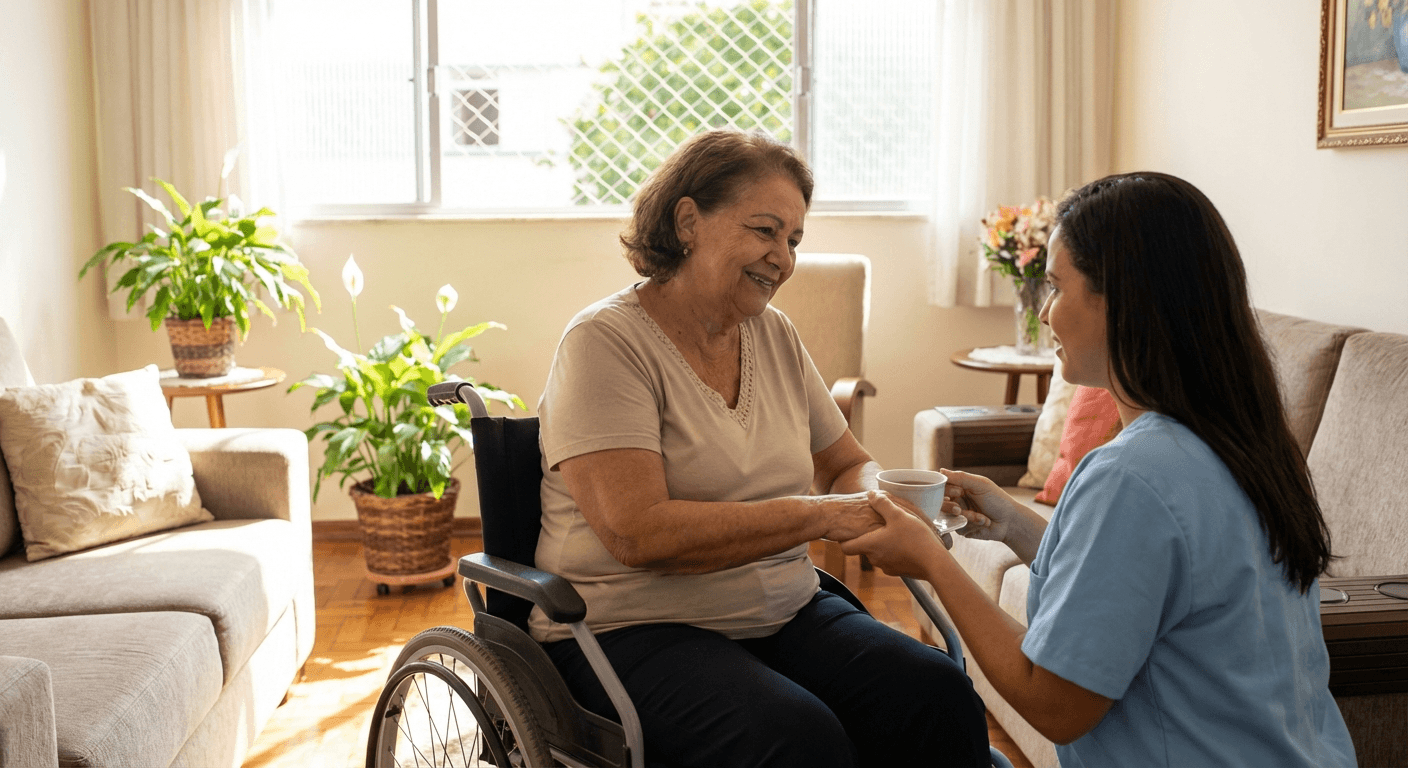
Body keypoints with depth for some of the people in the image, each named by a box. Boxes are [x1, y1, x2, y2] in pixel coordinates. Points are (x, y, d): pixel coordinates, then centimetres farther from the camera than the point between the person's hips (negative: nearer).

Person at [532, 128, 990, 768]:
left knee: (943, 701, -18)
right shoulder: (607, 341, -11)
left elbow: (849, 465, 19)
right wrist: (818, 515, -20)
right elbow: (639, 534, -21)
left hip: (784, 613, 6)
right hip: (633, 630, -6)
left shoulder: (775, 336, 10)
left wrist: (874, 500, -6)